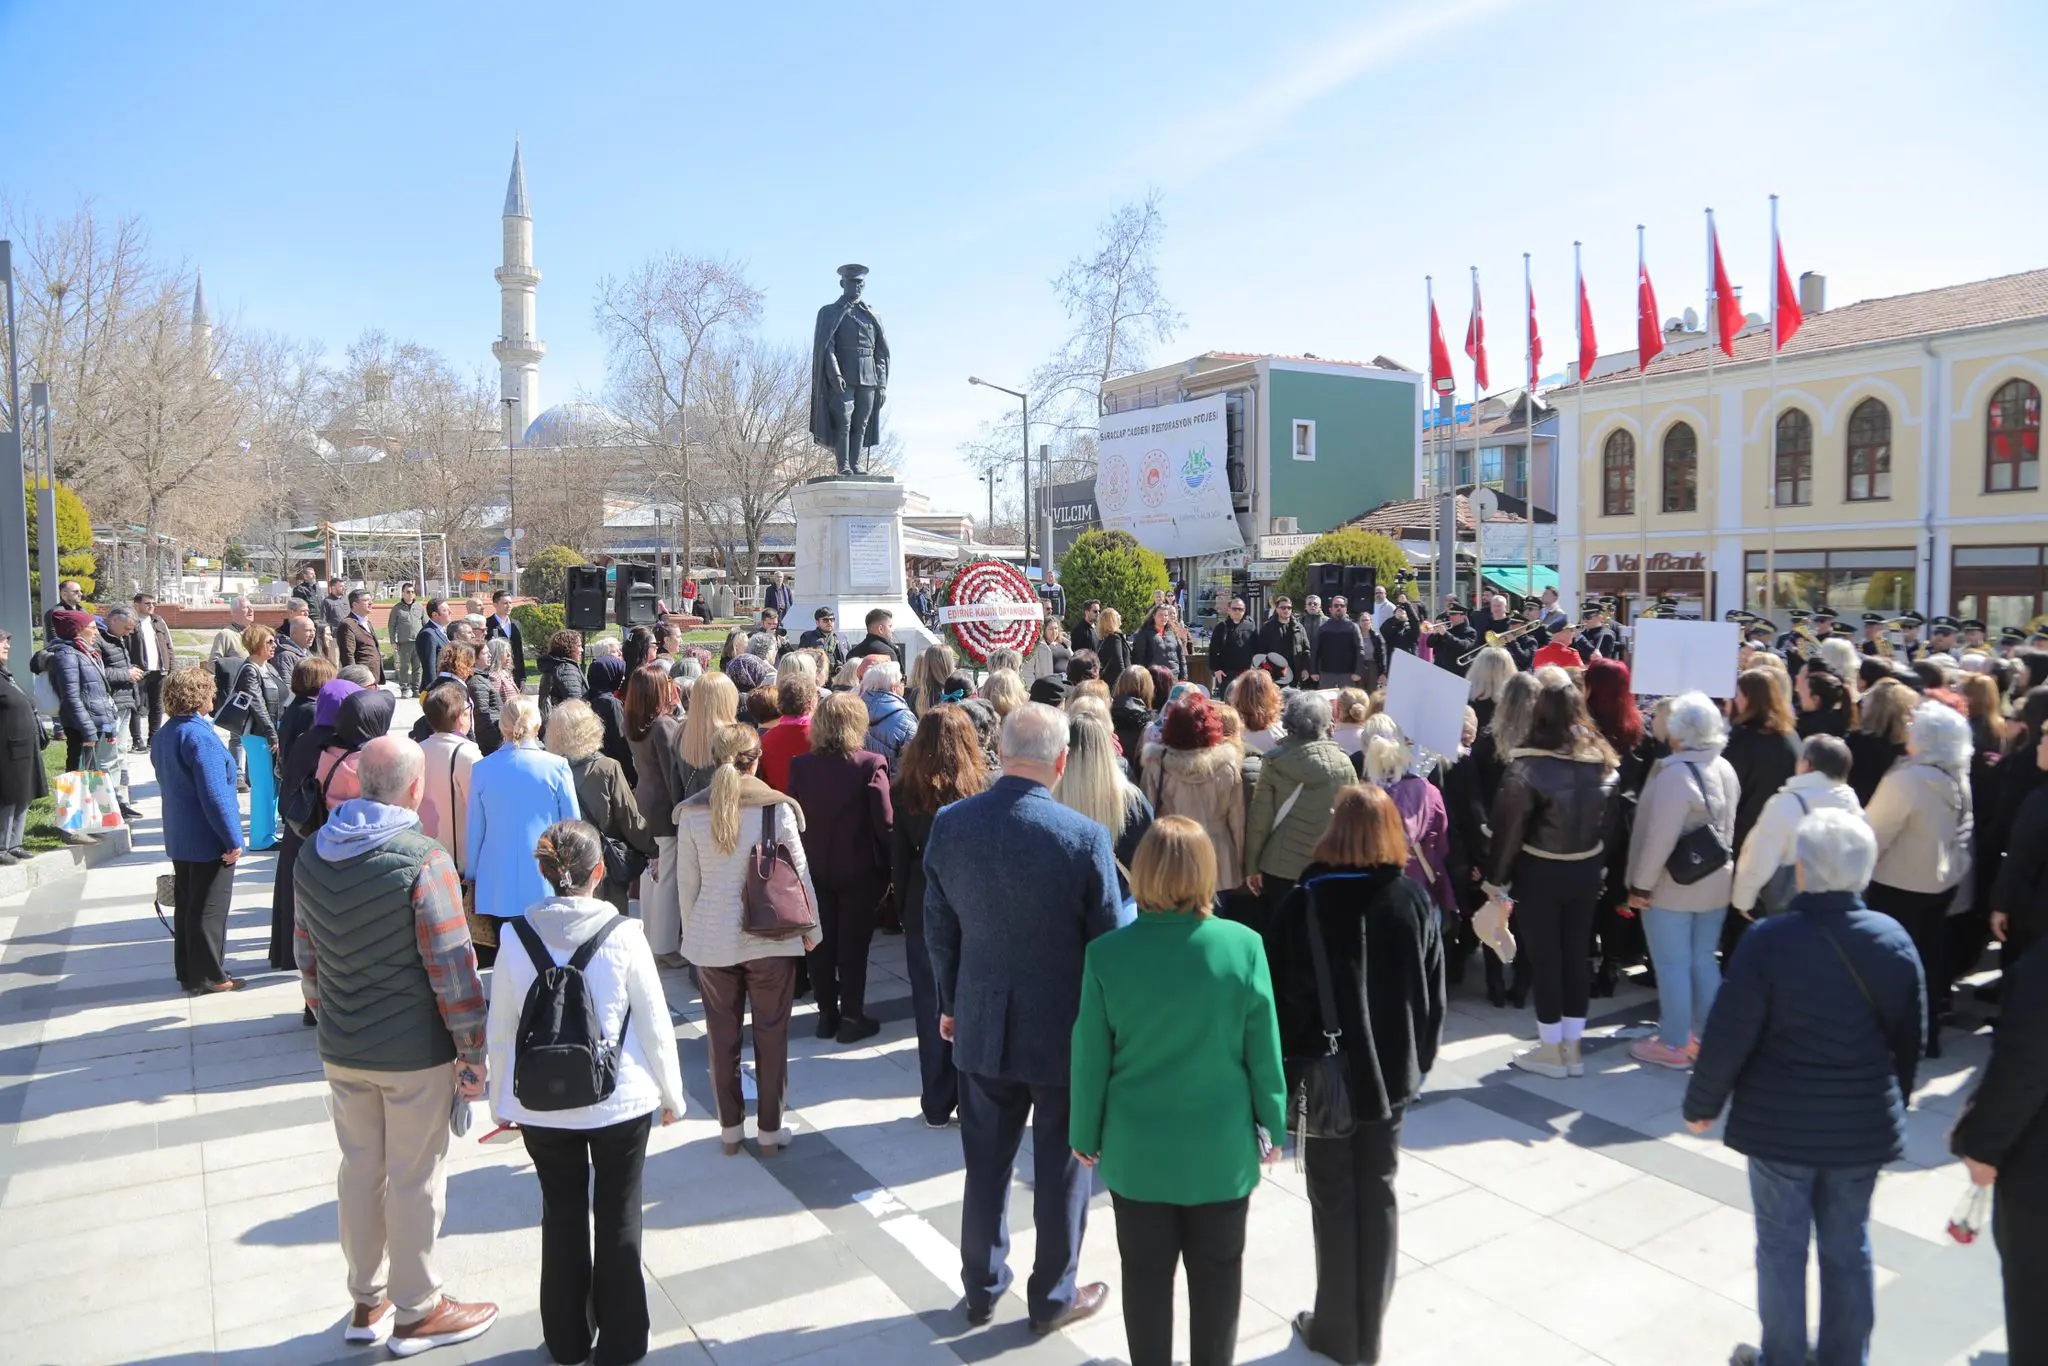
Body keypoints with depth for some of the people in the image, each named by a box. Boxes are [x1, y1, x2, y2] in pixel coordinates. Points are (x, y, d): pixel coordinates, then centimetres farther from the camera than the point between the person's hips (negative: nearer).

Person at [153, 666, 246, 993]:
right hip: (209, 840, -9)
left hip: (179, 839, 9)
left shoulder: (163, 735, 8)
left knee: (185, 904, 16)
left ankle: (186, 970, 25)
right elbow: (215, 794, -23)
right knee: (209, 908, -1)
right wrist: (233, 839, -19)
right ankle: (207, 976, 6)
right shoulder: (200, 736, -21)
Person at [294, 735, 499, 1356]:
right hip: (415, 1053, -6)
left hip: (341, 1049, 6)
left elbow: (307, 952, 10)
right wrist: (474, 1054, -11)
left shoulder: (312, 855, 0)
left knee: (360, 1169, 19)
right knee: (414, 1181, 8)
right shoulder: (423, 861, -21)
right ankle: (415, 1313, 23)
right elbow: (452, 968, -20)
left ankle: (366, 1304, 34)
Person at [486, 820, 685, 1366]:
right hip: (621, 1101, -2)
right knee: (619, 1216, 14)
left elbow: (500, 1032, -1)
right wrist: (671, 1093, 5)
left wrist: (501, 1101, 13)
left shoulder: (517, 938, -10)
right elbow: (655, 1023, -9)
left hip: (542, 1107, 2)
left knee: (562, 1215, 18)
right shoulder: (622, 935, -16)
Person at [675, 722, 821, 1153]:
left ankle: (730, 1128, 24)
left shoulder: (691, 813, -4)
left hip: (711, 940, 2)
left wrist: (692, 931, 15)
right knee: (771, 1036, 10)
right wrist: (811, 929, 7)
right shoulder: (777, 808, -10)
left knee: (722, 1036, 14)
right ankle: (770, 1130, 20)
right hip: (770, 938, -2)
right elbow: (799, 874, -5)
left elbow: (686, 882, 1)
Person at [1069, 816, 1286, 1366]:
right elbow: (1262, 1051, -9)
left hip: (1137, 1148, 0)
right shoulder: (1243, 945, -18)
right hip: (1221, 1147, 0)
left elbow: (1091, 1060, -9)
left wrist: (1086, 1135, 6)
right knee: (1218, 1270, 20)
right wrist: (1272, 1127, 6)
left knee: (1146, 1273, 18)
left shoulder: (1106, 953, -18)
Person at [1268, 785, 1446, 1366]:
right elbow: (1433, 993, 3)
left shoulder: (1305, 901, -16)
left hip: (1328, 1073, -3)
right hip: (1392, 1073, 3)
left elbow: (1287, 995, -13)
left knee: (1335, 1200, 10)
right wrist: (1418, 1061, 14)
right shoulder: (1413, 899, -4)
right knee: (1378, 1196, 15)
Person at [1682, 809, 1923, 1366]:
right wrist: (1894, 1101, 22)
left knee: (1782, 1246, 11)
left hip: (1782, 1124, -4)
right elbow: (1909, 1039, 6)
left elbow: (1728, 1038, -16)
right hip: (1866, 1124, 4)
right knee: (1848, 1247, 18)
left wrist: (1701, 1104, -1)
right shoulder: (1894, 938, -6)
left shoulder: (1768, 940, -21)